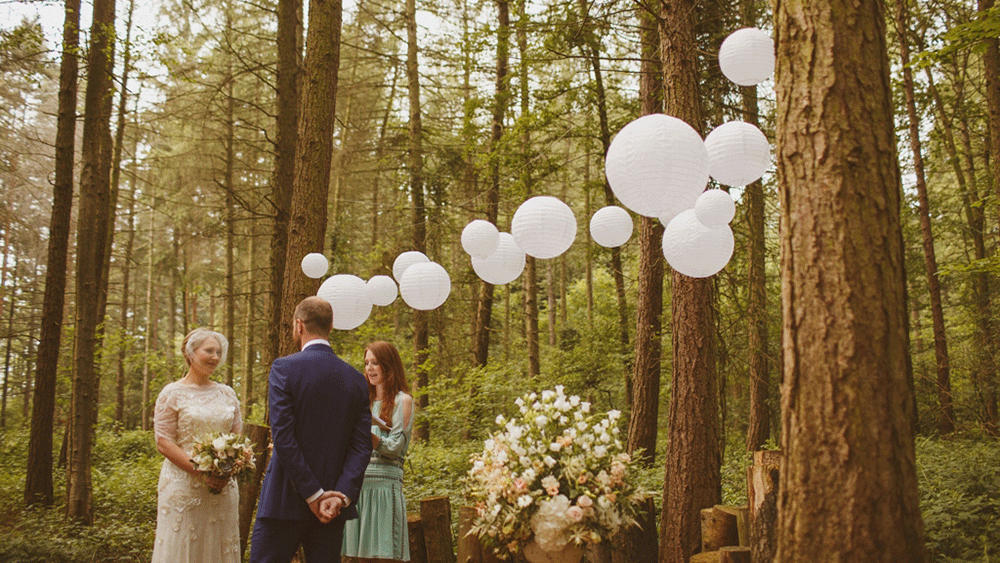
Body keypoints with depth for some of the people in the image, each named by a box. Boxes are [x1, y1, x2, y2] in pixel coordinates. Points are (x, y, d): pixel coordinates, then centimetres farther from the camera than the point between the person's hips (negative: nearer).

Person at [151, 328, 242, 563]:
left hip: (222, 487, 4)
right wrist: (201, 472, -17)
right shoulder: (172, 393, -1)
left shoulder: (227, 393, 12)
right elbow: (163, 443, -7)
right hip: (183, 486, -4)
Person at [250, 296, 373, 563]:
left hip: (285, 501, -4)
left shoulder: (284, 368, -8)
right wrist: (342, 495, -7)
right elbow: (362, 446, -1)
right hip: (334, 509, 4)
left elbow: (283, 438, -14)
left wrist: (313, 495, -11)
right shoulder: (356, 379, 5)